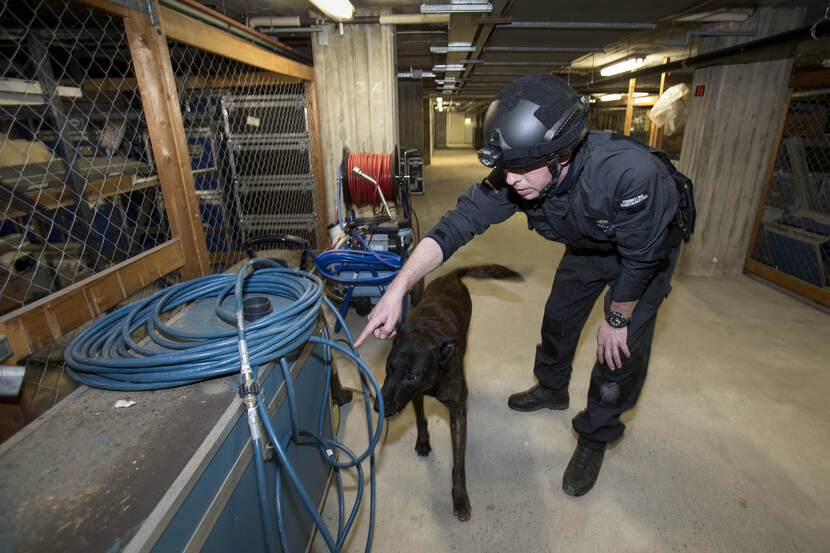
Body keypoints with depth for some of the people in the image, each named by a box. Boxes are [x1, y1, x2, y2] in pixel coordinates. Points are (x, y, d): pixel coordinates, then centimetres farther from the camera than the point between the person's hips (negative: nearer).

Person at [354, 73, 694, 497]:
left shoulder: (629, 172, -44)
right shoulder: (515, 178, -30)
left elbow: (641, 256, -30)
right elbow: (457, 224, -31)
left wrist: (616, 320, -17)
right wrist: (398, 287, -40)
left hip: (649, 242, -4)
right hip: (588, 243, 5)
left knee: (623, 346, -6)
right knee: (558, 319, 14)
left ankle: (595, 438, 17)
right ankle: (552, 389, 42)